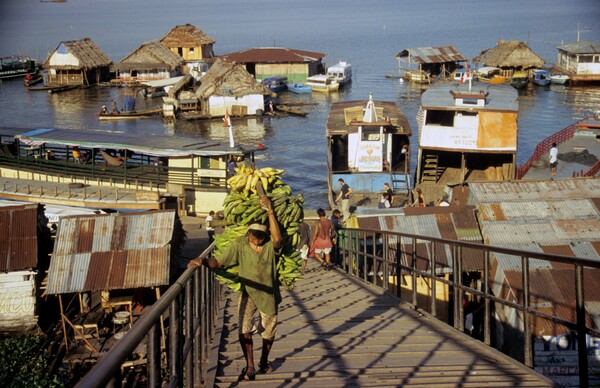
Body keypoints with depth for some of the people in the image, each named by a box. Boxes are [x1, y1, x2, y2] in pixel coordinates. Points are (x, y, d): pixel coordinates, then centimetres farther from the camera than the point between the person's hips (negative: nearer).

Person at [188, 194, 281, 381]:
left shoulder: (271, 245, -16)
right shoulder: (239, 244, -14)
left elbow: (278, 239, -40)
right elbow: (219, 261, -17)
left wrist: (270, 212, -42)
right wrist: (204, 261, -38)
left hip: (268, 294, 0)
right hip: (248, 293, 0)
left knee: (268, 332, 14)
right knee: (244, 329, -14)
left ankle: (264, 361, 41)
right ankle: (250, 366, 5)